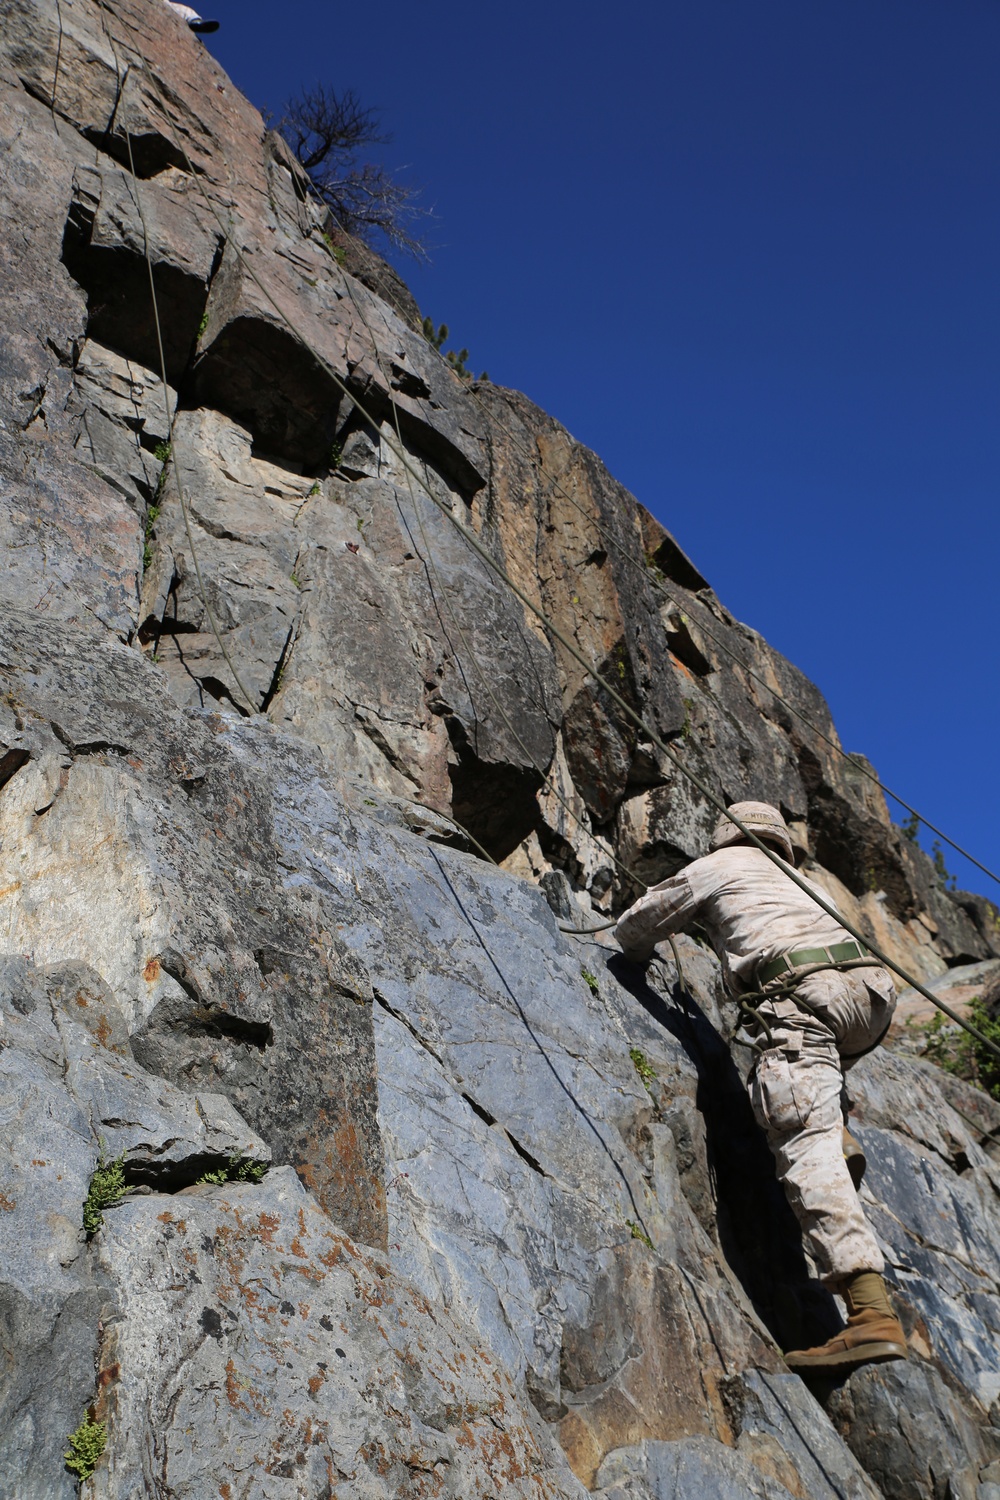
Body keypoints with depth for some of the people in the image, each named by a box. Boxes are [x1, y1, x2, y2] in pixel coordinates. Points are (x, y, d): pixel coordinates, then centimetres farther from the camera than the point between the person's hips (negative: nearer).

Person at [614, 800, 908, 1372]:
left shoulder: (716, 867, 24)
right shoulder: (805, 882, 38)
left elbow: (635, 928, 30)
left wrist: (640, 955, 53)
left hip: (801, 993, -6)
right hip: (872, 987, 6)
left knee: (807, 1151, -15)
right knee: (823, 1063, 39)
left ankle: (874, 1312, -28)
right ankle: (839, 1139, 13)